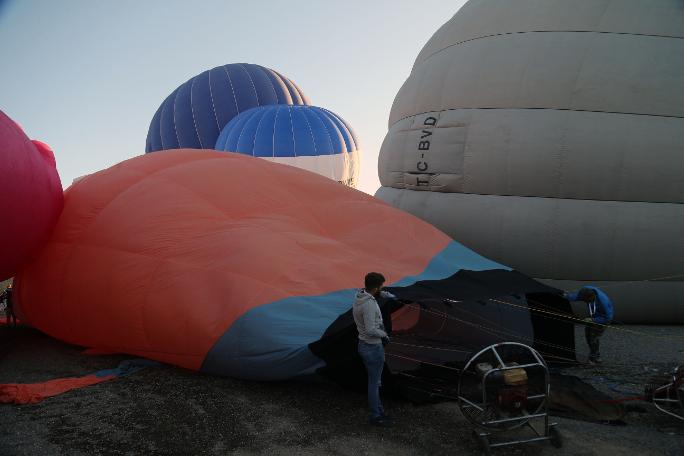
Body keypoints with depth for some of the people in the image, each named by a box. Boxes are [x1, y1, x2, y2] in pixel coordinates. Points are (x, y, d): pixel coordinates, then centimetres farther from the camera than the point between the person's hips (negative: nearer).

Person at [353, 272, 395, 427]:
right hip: (373, 348, -10)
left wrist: (386, 294, 13)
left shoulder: (359, 297, 2)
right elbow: (371, 330, -30)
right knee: (374, 382, 4)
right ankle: (375, 417, 16)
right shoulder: (369, 304, -27)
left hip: (364, 345, 10)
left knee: (374, 381, 21)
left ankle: (379, 410, 33)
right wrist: (384, 334, -13)